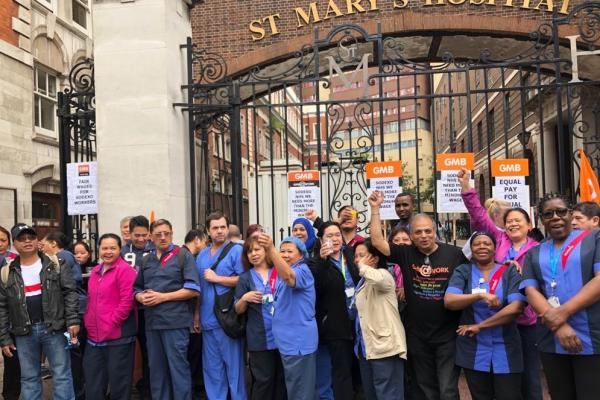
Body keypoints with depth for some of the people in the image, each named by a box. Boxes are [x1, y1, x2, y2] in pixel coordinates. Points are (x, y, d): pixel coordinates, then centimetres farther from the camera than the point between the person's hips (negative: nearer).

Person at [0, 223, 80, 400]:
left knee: (62, 375, 2)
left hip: (54, 329, -2)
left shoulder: (56, 265, 0)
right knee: (29, 378, 13)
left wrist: (73, 320, -14)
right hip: (24, 333, 3)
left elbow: (70, 293, -5)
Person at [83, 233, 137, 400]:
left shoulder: (124, 269, -10)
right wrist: (88, 321, 9)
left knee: (118, 380, 4)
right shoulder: (95, 271, 15)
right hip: (95, 335, 8)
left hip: (118, 335, -8)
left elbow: (127, 300, -17)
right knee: (93, 381, 15)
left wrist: (111, 323, -16)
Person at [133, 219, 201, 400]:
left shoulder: (183, 256, -2)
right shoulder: (146, 260, 15)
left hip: (175, 321, -6)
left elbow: (193, 289, -10)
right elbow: (137, 288, 20)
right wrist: (141, 297, -4)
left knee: (178, 368, -1)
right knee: (156, 368, 14)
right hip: (152, 321, 6)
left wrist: (162, 297, -14)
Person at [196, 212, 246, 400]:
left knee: (233, 366, 2)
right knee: (211, 367, 14)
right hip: (208, 319, 6)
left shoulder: (236, 250, -6)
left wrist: (216, 278, -12)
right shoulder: (202, 255, 14)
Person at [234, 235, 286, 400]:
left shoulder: (280, 272, 6)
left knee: (282, 378, 11)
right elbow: (239, 311, 5)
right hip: (259, 338, -1)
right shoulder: (245, 278, 4)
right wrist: (244, 298, -15)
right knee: (263, 380, 3)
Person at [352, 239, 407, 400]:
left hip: (385, 346, -9)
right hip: (367, 346, 10)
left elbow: (377, 278, -37)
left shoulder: (383, 275, -11)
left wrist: (363, 267, -18)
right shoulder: (363, 282, 17)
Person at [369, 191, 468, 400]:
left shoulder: (454, 254, -6)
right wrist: (375, 208, -12)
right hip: (417, 336, 2)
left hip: (447, 334, -2)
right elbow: (377, 241, -10)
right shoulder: (406, 254, -2)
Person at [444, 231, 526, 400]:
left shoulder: (509, 272, 0)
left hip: (505, 351, -1)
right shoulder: (462, 272, 2)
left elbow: (516, 308, -13)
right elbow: (449, 301, -12)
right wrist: (480, 295, -26)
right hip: (473, 352, 1)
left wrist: (479, 326, -12)